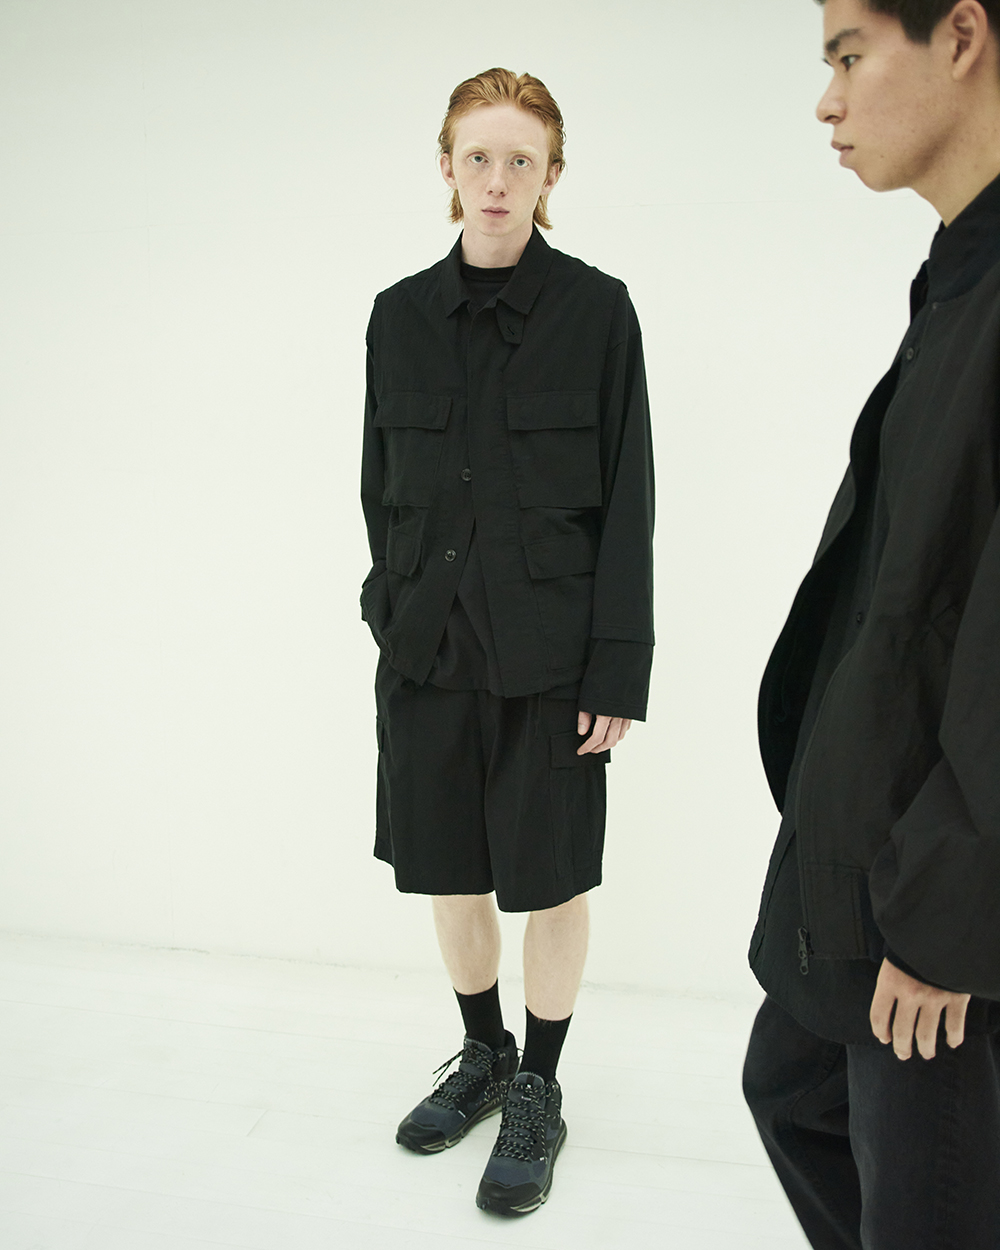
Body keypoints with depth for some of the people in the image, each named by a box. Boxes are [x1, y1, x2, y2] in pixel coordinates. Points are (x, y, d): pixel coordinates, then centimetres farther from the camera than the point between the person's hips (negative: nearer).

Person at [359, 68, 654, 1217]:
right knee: (446, 864, 14)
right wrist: (395, 615, 6)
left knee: (549, 876, 7)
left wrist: (617, 671, -10)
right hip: (426, 641, 4)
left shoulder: (597, 311, -3)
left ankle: (538, 1091, 28)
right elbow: (380, 484, 11)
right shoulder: (401, 313, 6)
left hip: (547, 646, -3)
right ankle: (484, 1054, 38)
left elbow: (628, 500, -5)